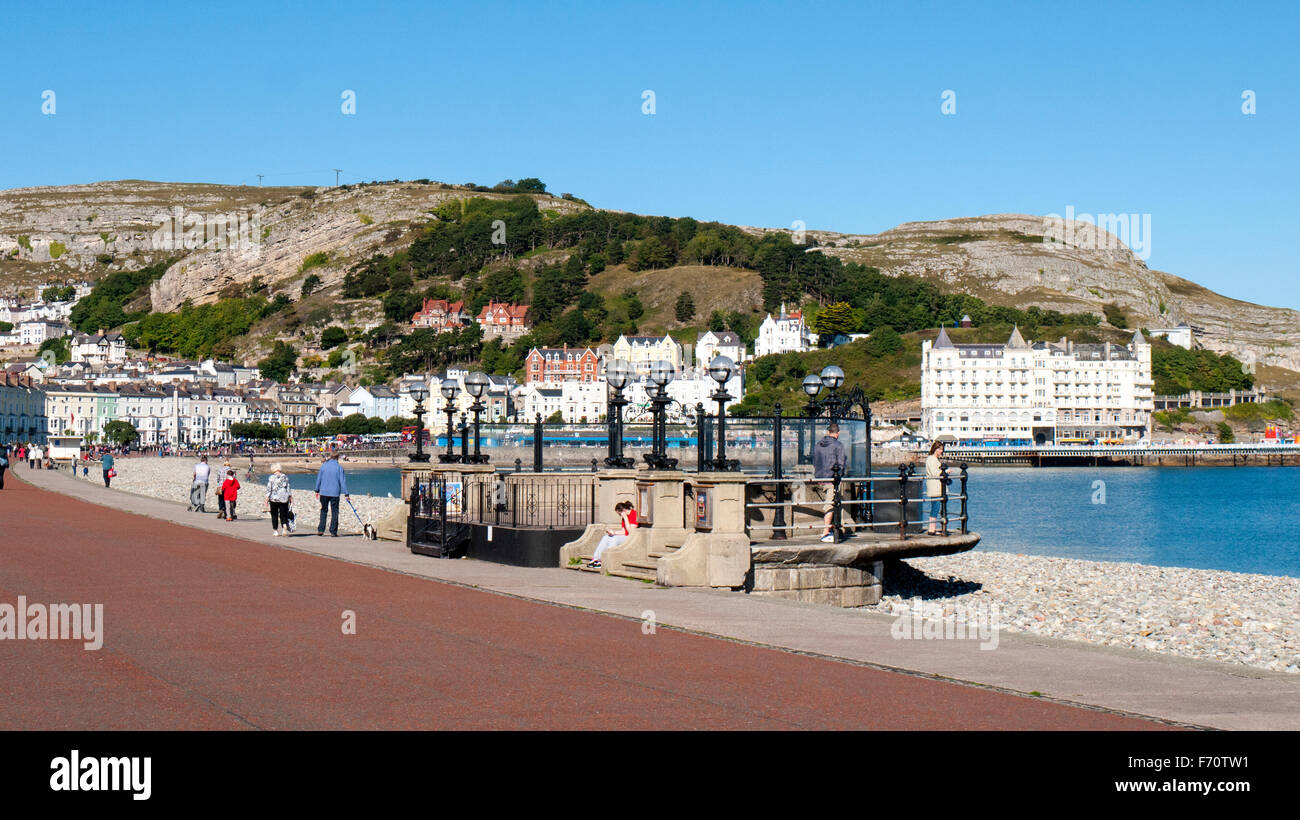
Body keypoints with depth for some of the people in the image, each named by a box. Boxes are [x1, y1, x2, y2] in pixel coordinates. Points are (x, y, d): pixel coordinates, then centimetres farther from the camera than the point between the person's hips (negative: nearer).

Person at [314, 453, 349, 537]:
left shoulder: (324, 465, 2)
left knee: (323, 511, 14)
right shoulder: (339, 467, -4)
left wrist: (317, 490, 15)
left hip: (324, 492, 2)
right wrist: (346, 494, -2)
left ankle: (321, 530, 8)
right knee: (334, 512, 4)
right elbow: (342, 480, -4)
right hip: (335, 493, -2)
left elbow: (319, 478, 6)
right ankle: (333, 532, 2)